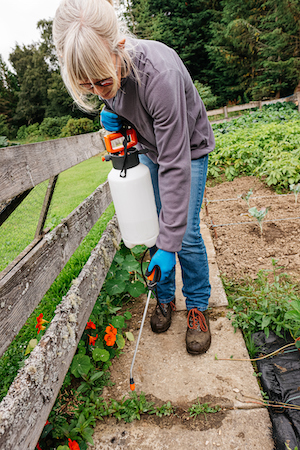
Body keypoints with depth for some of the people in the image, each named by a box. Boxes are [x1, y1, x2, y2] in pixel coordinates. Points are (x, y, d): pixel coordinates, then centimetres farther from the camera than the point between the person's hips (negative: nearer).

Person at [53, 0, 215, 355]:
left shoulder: (160, 73, -38)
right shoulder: (100, 70, -17)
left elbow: (175, 166, -37)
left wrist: (169, 244, -35)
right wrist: (110, 115, -16)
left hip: (188, 149, -5)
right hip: (149, 149, 6)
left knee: (186, 235, -9)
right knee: (150, 226, 4)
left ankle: (197, 306, 15)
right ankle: (165, 298, 24)